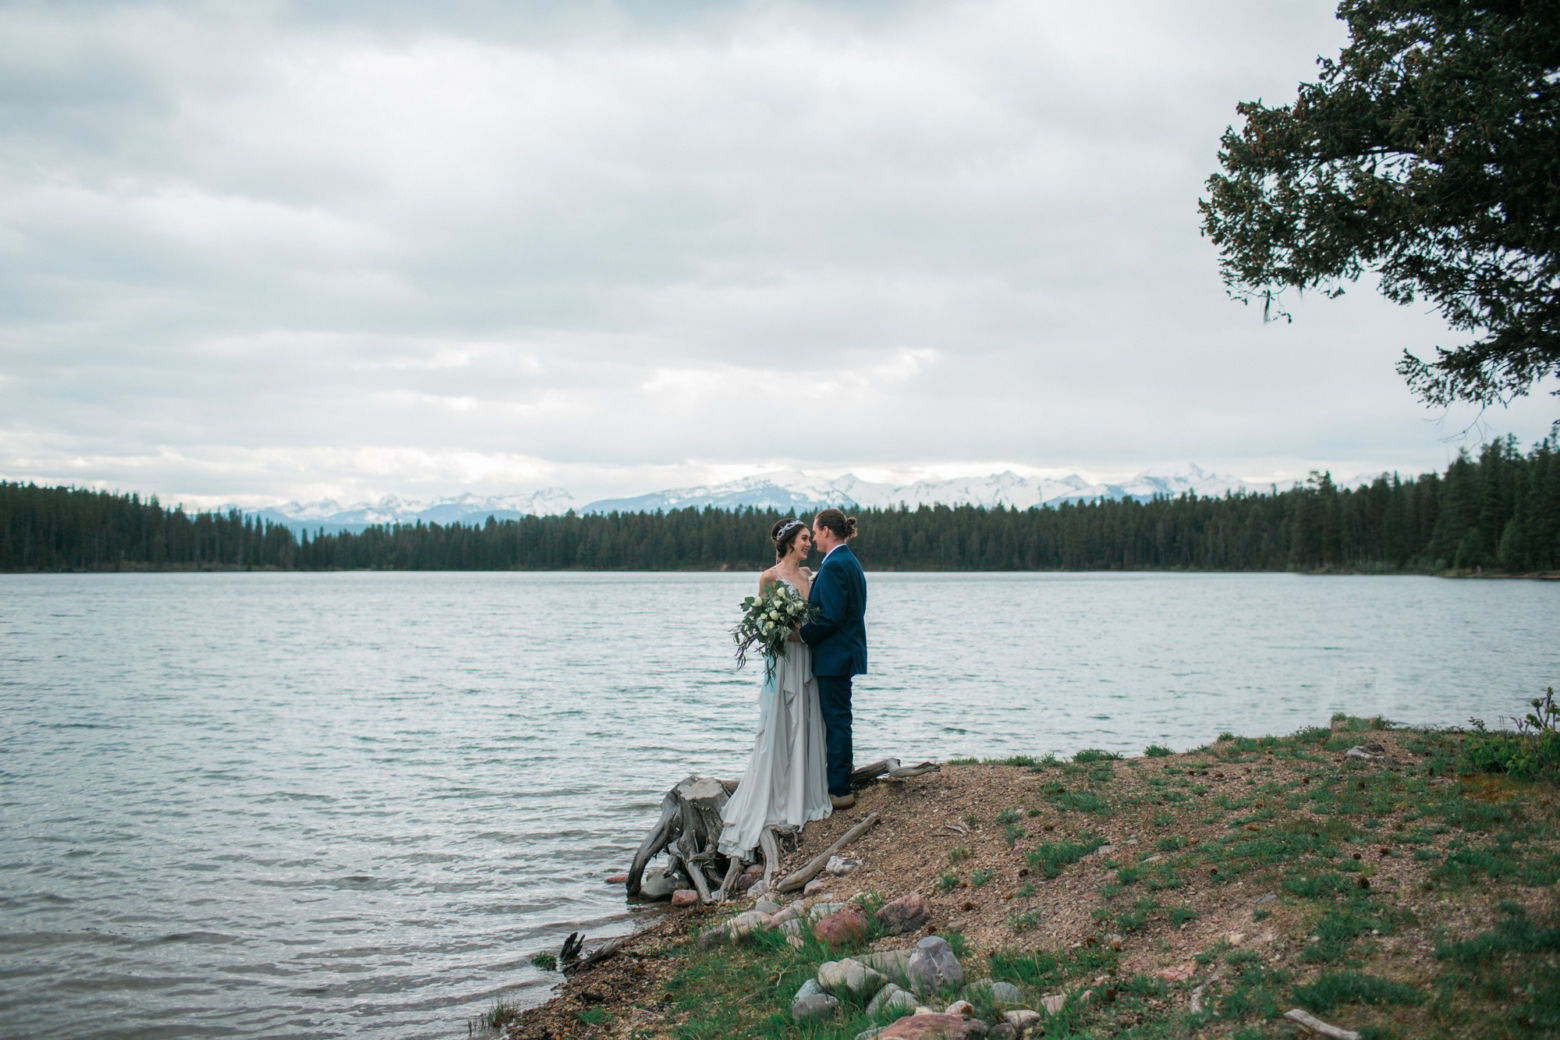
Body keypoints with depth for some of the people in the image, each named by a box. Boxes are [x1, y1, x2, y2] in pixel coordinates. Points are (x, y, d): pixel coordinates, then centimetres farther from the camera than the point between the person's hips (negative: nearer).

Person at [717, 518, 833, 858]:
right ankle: (773, 802, 4)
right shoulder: (770, 577, -6)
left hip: (806, 660, 7)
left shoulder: (807, 574, 13)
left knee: (805, 727, 8)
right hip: (783, 659, -7)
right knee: (778, 731, -3)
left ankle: (802, 798, 16)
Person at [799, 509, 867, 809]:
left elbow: (830, 618, -23)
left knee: (836, 721, -4)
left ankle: (839, 791, 2)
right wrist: (807, 632, 13)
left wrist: (803, 634, -10)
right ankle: (838, 785, 22)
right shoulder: (849, 561, 14)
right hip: (845, 653, 10)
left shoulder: (834, 565, -18)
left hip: (834, 656, -10)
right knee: (837, 720, 15)